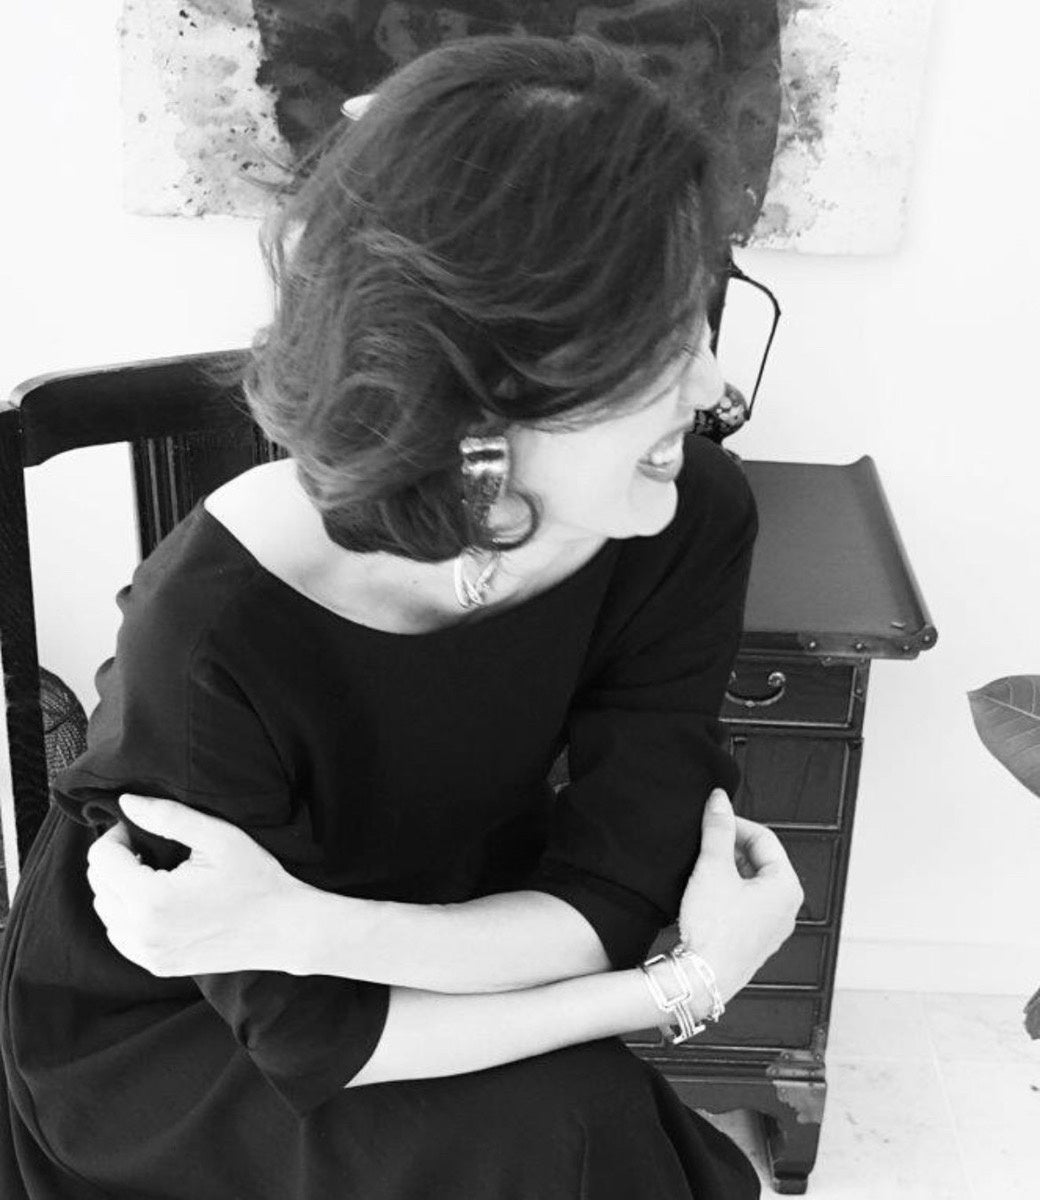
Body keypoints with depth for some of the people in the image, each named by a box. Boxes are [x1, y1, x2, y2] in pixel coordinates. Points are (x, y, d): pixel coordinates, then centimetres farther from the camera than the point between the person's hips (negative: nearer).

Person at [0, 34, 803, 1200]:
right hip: (158, 1041, -4)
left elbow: (605, 914, -20)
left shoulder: (688, 524, -22)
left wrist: (303, 927, -34)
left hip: (446, 953, 4)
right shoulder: (209, 637, -34)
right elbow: (310, 1037, -23)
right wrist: (685, 983, -26)